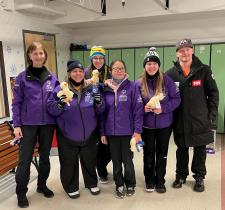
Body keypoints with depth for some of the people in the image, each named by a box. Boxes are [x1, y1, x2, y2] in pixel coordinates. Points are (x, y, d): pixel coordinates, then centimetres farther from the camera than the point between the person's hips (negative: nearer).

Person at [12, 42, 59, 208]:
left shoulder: (52, 78, 4)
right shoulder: (22, 78, -4)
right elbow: (17, 103, -4)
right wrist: (16, 125, -8)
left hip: (48, 123, 3)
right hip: (28, 124, -3)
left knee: (45, 156, 14)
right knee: (25, 159, 4)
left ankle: (42, 185, 34)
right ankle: (21, 192, 22)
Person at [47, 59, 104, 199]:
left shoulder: (91, 89, 2)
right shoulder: (60, 89, -6)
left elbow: (100, 111, 4)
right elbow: (51, 109, -8)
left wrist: (99, 102, -17)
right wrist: (61, 104, -27)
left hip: (89, 135, 2)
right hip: (67, 136, -2)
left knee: (89, 161, 17)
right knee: (69, 163, 10)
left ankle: (92, 183, 40)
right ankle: (71, 187, 32)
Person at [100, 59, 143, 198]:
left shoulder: (132, 87, -5)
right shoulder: (106, 89, 5)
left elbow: (138, 110, -8)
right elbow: (102, 112, 7)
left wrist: (137, 131, -12)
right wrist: (102, 132, 5)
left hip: (127, 132, -3)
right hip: (111, 132, 3)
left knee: (127, 160, 8)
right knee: (116, 161, 14)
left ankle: (130, 185, 32)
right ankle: (119, 185, 33)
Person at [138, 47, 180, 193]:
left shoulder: (166, 80, -8)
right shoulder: (139, 83, -4)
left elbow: (176, 99, -7)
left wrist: (163, 108, -20)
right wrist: (143, 108, -17)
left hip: (164, 124, 0)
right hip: (147, 125, 1)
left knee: (162, 153, 12)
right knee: (149, 154, 12)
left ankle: (160, 181, 29)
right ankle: (149, 181, 30)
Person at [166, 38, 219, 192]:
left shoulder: (204, 70, -2)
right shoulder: (171, 74, 0)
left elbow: (213, 93, 1)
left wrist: (212, 114, -4)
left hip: (200, 120, 0)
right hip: (180, 121, 1)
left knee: (200, 149, 10)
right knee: (181, 149, 13)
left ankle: (199, 177, 29)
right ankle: (181, 175, 31)